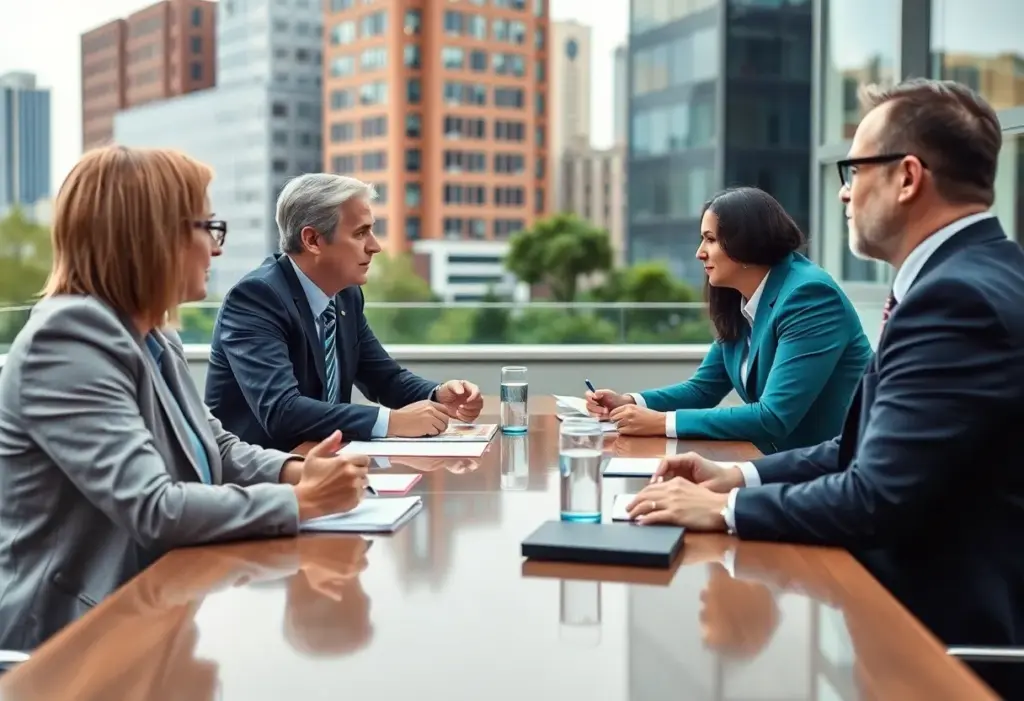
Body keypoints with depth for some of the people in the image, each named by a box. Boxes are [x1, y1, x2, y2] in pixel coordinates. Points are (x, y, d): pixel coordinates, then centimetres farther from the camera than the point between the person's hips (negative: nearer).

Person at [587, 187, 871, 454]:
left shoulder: (809, 296, -21)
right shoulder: (737, 302, 3)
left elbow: (774, 418, -27)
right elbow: (703, 388, 12)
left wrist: (663, 422, -26)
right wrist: (629, 402, -5)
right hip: (782, 457, 7)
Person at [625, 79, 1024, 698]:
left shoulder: (958, 296, -23)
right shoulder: (972, 275, 9)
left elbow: (878, 498, -26)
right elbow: (874, 446, 11)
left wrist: (726, 507, -14)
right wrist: (743, 475, 3)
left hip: (952, 627, -8)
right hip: (954, 603, 8)